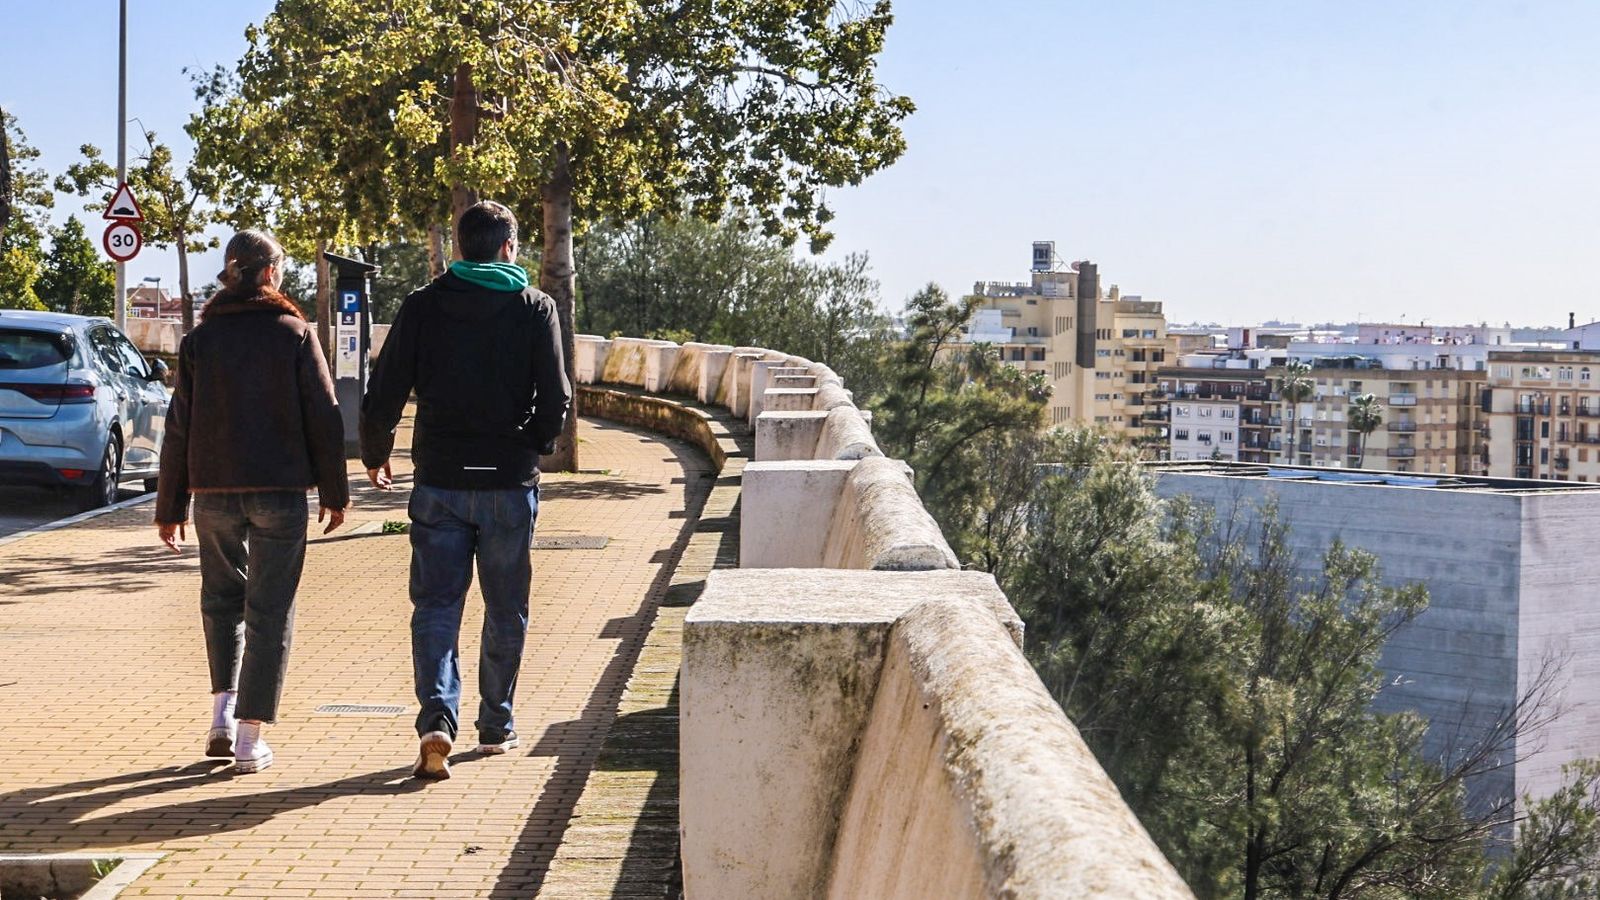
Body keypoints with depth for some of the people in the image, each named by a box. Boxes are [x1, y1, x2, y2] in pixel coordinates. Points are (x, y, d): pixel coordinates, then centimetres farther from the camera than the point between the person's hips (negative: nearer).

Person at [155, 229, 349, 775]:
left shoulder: (201, 339, 3)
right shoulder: (295, 334, -3)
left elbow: (179, 428, 3)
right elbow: (324, 418, -3)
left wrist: (170, 506, 9)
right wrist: (334, 493, 5)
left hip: (214, 489, 2)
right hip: (280, 487, -2)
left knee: (222, 596, 21)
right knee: (270, 608, 3)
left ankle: (223, 711, 11)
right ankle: (250, 738, 2)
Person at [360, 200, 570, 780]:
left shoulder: (423, 307, 1)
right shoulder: (535, 308, -1)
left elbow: (384, 396, -2)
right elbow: (556, 399, -5)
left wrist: (374, 455, 16)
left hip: (440, 480, 0)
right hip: (510, 480, 0)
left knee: (435, 605, 3)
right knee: (506, 611, 12)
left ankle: (437, 717, -16)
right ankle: (495, 726, 21)